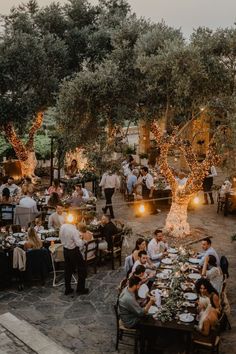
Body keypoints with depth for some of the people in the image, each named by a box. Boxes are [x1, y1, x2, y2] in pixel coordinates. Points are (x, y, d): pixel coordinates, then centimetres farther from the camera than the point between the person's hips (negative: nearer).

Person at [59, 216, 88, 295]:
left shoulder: (62, 227, -5)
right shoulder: (73, 229, -27)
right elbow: (79, 243, -27)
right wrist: (83, 242, -7)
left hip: (65, 250, 7)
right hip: (74, 251, -7)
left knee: (68, 270, 18)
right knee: (82, 269, 10)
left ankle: (67, 289, 26)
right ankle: (80, 289, 17)